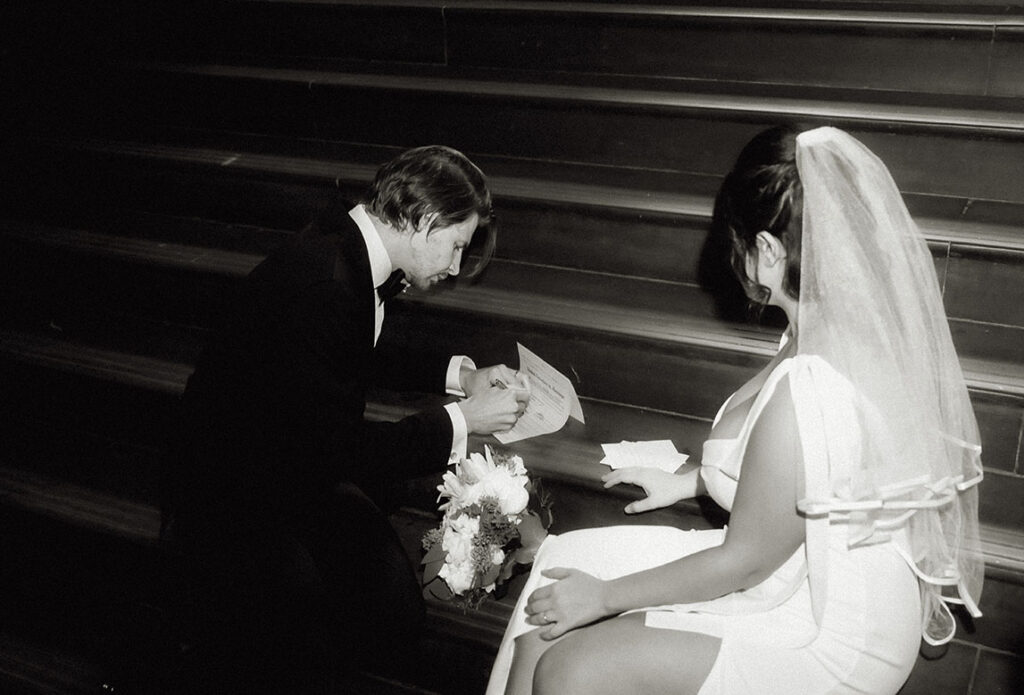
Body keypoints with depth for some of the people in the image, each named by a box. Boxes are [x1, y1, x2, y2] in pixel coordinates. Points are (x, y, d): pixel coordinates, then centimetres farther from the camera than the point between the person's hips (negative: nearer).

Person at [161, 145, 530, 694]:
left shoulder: (348, 249, -1)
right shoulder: (321, 282, -31)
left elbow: (363, 357, 18)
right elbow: (338, 449, -28)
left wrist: (459, 373, 8)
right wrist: (460, 422, -19)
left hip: (299, 471, 9)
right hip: (235, 499, -9)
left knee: (398, 607, -1)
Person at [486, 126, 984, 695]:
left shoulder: (805, 392, -34)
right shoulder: (865, 330, -4)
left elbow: (744, 561, -22)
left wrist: (605, 595, -11)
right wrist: (687, 480, 21)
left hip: (830, 640, -9)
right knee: (563, 559, 5)